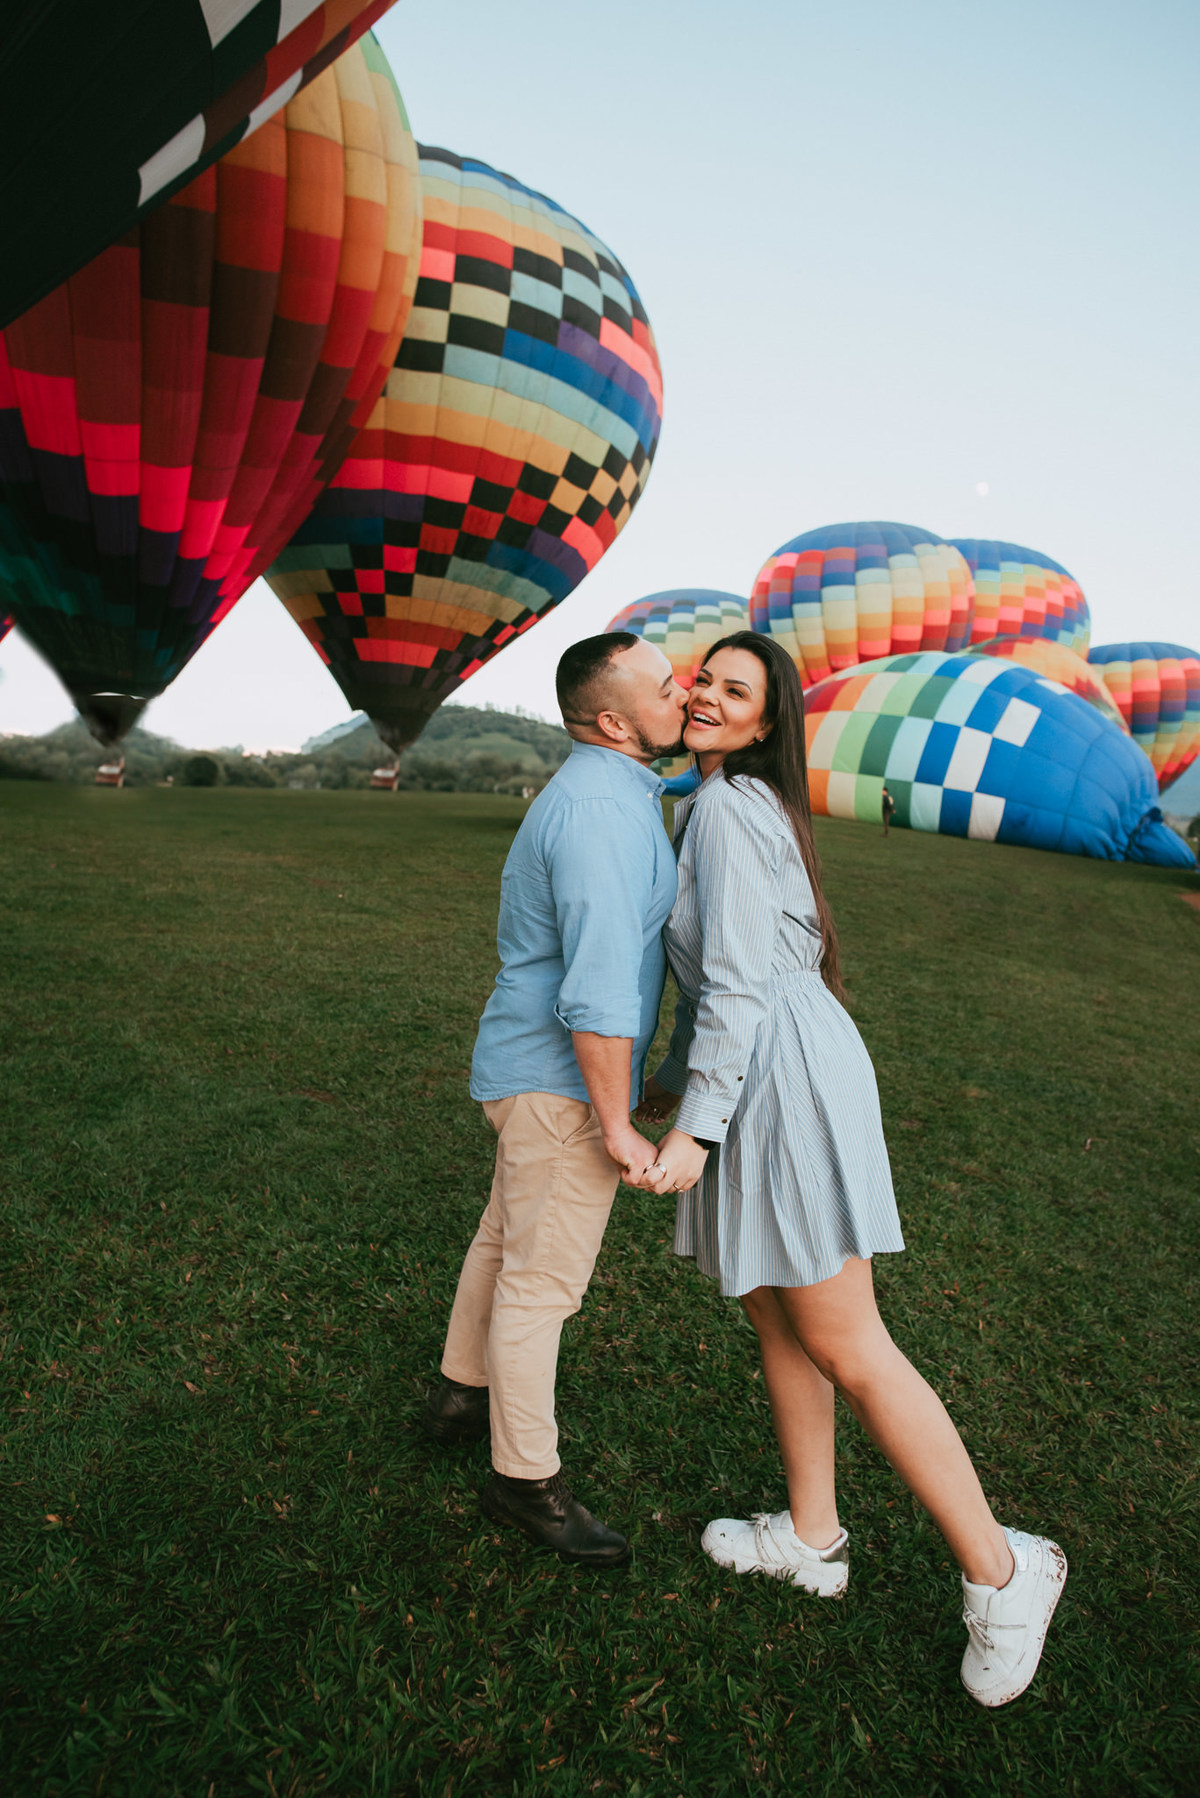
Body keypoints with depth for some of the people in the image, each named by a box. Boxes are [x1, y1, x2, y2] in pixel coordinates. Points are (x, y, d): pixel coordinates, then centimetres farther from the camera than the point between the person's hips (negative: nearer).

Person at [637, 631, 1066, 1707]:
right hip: (757, 1084, 10)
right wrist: (673, 1084, 26)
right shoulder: (737, 811, 18)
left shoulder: (727, 810, -12)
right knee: (774, 1318, 18)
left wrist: (694, 1128, -19)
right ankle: (812, 1538, 35)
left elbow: (738, 982, -19)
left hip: (788, 1081, -10)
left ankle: (998, 1572, 17)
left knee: (843, 1348, 0)